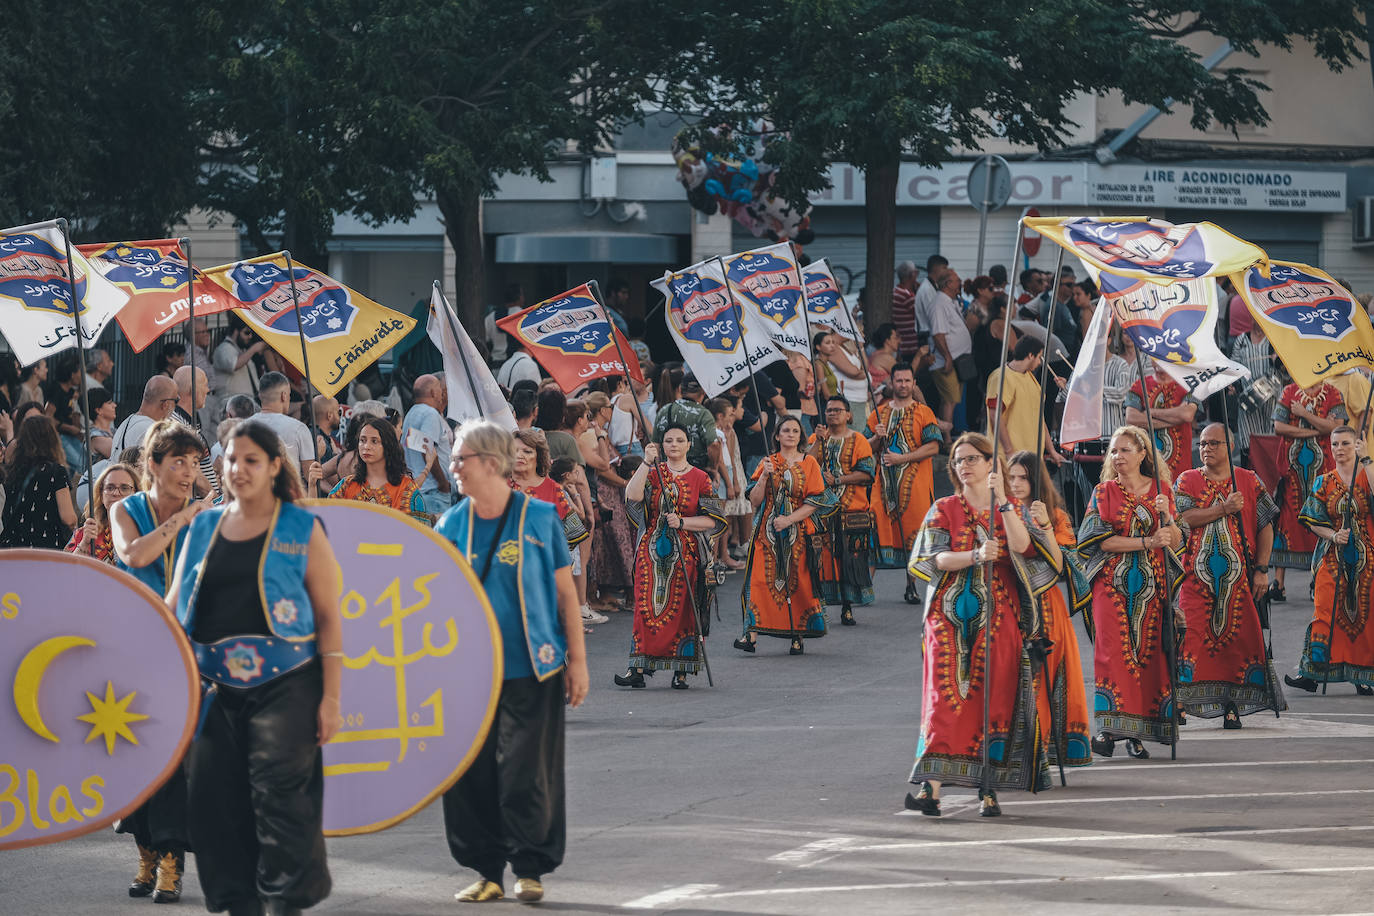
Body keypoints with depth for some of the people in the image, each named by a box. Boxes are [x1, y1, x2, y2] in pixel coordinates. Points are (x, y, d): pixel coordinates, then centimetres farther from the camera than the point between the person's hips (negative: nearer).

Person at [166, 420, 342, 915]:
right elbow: (173, 605, 17)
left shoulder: (302, 530, 3)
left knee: (280, 794, -14)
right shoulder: (204, 528, 13)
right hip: (217, 689, 4)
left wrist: (331, 697, -6)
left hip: (284, 687, -4)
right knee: (215, 798, 1)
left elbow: (329, 617, 1)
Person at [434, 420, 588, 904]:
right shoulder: (451, 525, 6)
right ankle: (487, 870, 12)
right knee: (471, 773, 1)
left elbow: (565, 591, 3)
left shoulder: (540, 518, -2)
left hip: (532, 670, -3)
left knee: (527, 774, -4)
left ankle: (530, 868, 8)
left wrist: (577, 660, 0)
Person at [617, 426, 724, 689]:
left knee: (681, 608, -2)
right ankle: (637, 669, -10)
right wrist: (647, 463, -15)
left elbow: (712, 520, 1)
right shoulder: (652, 473, 8)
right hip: (652, 551, 1)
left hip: (686, 554, -1)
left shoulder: (699, 478, 6)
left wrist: (682, 522, -13)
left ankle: (680, 672, 4)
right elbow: (632, 497, -12)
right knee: (646, 607, -7)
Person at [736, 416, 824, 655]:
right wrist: (764, 476, -13)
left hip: (797, 531, -1)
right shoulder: (767, 463, 9)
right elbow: (755, 500, 2)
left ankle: (798, 636, 5)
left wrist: (789, 520, -14)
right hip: (767, 532, 1)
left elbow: (813, 503, -2)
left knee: (797, 582, -2)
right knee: (761, 580, -9)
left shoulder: (809, 463, 5)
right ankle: (752, 634, -15)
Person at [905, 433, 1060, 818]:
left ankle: (989, 790, 1)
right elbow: (937, 559, -5)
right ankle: (931, 786, -21)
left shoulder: (1012, 509, 9)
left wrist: (1001, 498, -16)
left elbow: (1020, 545, -12)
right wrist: (976, 556, -22)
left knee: (994, 699, -4)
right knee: (944, 697, -12)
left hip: (998, 615, 1)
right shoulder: (944, 510, 8)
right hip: (950, 615, -1)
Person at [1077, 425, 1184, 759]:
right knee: (1113, 650, -14)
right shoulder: (1104, 492, 6)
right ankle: (1108, 728, -17)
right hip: (1113, 583, -1)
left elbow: (1175, 541, 6)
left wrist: (1166, 515, -13)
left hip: (1152, 583, 1)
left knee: (1148, 652, -4)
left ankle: (1138, 732, 0)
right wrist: (1146, 543, -15)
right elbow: (1102, 540, -5)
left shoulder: (1160, 489, 10)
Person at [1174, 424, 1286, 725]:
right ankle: (1181, 700, -4)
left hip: (1238, 576, 0)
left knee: (1238, 636, -4)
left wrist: (1261, 570, -2)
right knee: (1191, 635, -7)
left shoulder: (1249, 481, 8)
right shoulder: (1187, 481, 8)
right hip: (1197, 574, 0)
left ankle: (1232, 703, 2)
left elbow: (1265, 527, 7)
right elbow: (1183, 517, -9)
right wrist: (1224, 509, -15)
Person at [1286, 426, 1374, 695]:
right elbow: (1314, 522, 6)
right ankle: (1311, 673, -12)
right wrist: (1333, 536, -13)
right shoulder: (1324, 483, 8)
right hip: (1333, 556, 1)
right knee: (1325, 612, -10)